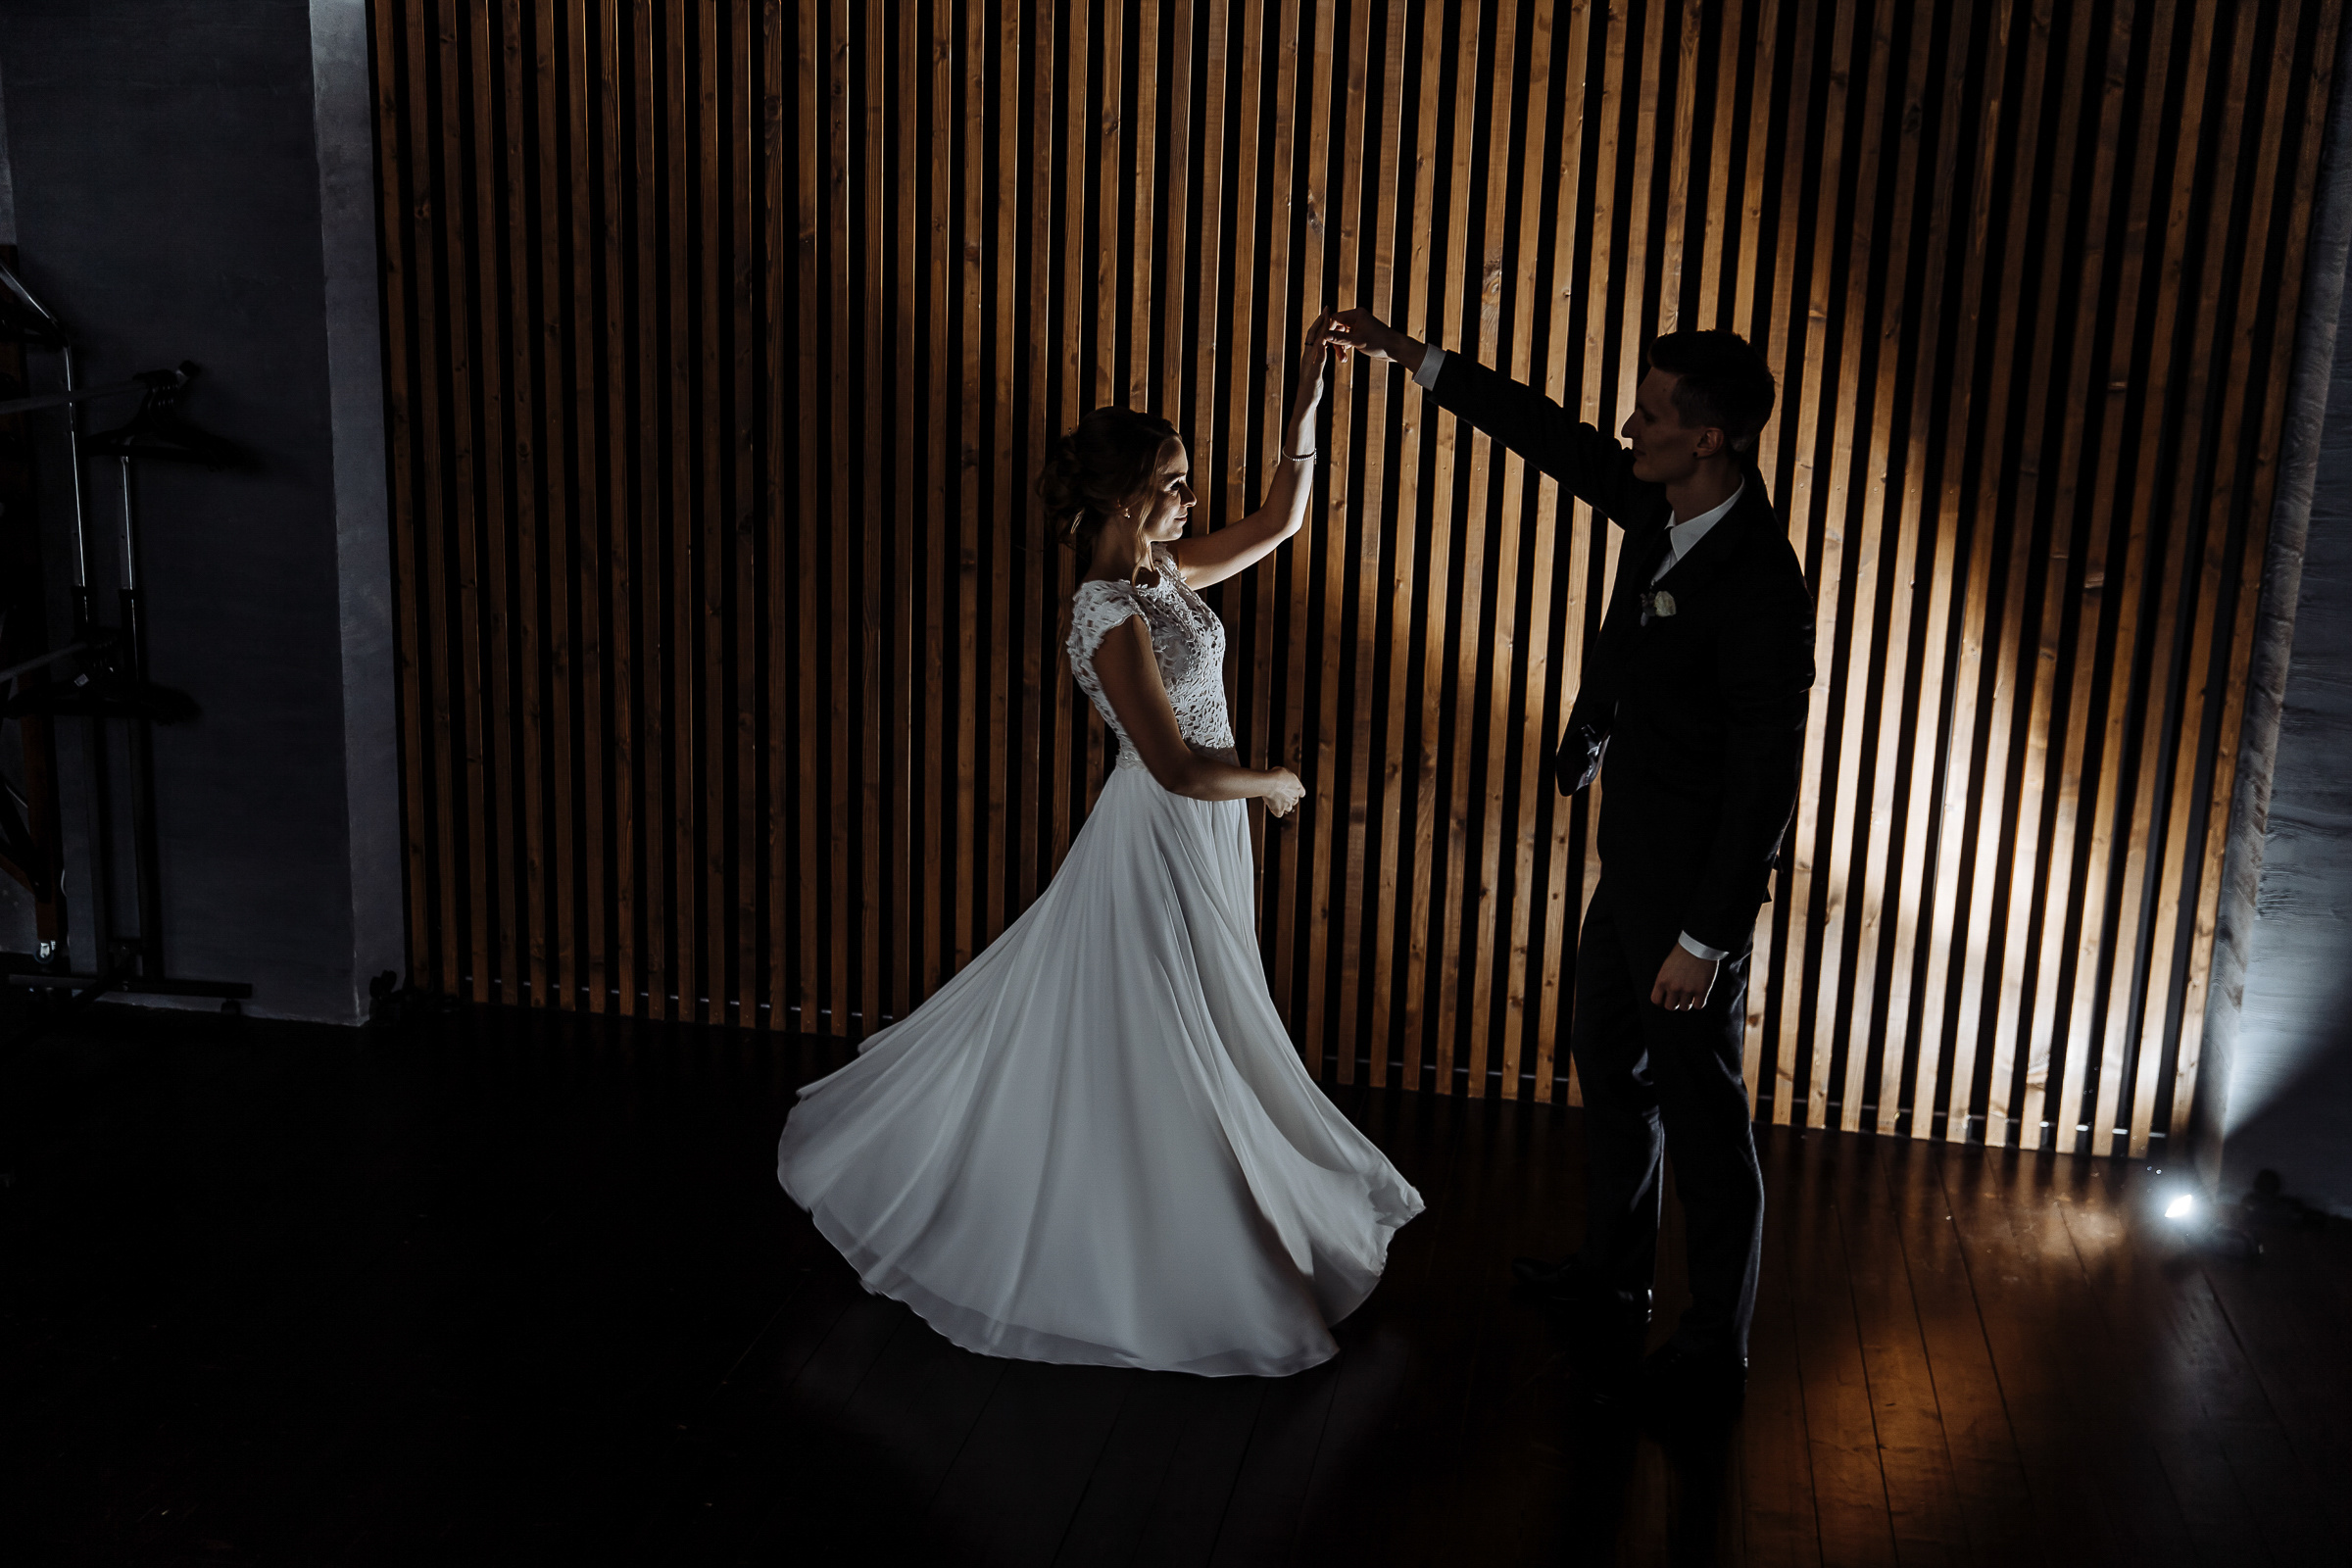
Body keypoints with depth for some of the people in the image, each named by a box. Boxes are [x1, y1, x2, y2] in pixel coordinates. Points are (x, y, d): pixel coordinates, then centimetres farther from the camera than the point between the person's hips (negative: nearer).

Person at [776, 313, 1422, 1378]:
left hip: (1198, 835, 9)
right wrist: (1273, 784, -8)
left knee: (1181, 1039, 22)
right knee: (1151, 1053, 5)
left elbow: (1277, 522, 11)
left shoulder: (1163, 570, 2)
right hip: (1165, 840, -9)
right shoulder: (1110, 619, -24)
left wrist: (1306, 404, 1)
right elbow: (1178, 767, -25)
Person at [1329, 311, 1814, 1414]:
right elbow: (1556, 439, 12)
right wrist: (1412, 358, 13)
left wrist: (1704, 940, -23)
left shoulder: (1760, 587, -28)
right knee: (1607, 1059, 23)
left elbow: (1766, 781, -26)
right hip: (1632, 860, 10)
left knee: (1700, 1113, 4)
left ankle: (1713, 1355, 21)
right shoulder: (1661, 508, -3)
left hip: (1693, 883, -10)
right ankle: (1613, 1280, 43)